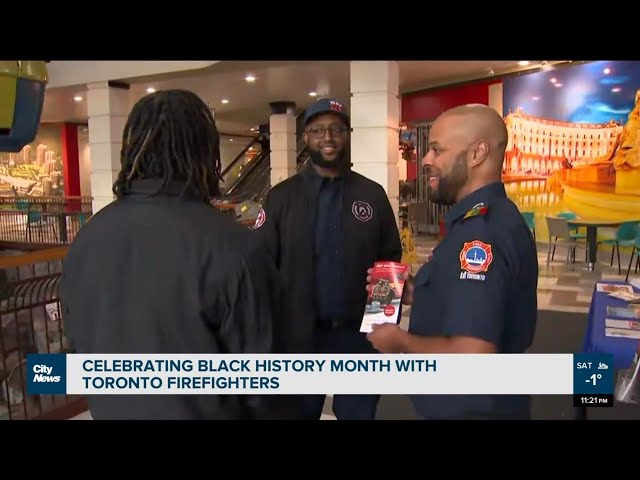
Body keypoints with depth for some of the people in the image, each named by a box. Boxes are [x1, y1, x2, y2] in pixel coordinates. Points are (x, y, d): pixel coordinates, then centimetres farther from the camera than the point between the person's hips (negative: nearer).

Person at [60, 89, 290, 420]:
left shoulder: (85, 239, -9)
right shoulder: (231, 246, -27)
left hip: (112, 410, 4)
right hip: (203, 413, -4)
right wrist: (270, 412, 0)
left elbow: (78, 342, 5)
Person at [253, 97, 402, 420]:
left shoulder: (373, 195, 4)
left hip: (359, 334, 2)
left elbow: (392, 259, 7)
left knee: (359, 413, 19)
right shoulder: (281, 197, -1)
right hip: (299, 335, -1)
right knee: (299, 412, 17)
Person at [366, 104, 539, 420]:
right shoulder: (495, 218, 5)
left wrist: (401, 340, -18)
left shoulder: (478, 231, -28)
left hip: (473, 407, -9)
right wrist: (417, 295, 2)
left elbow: (471, 354, -34)